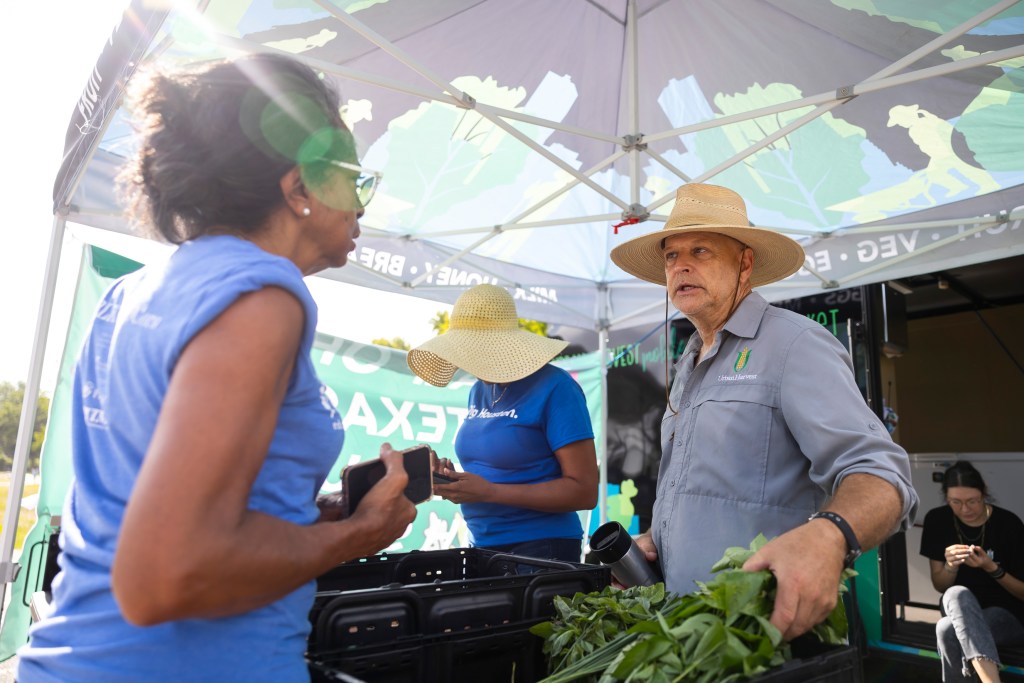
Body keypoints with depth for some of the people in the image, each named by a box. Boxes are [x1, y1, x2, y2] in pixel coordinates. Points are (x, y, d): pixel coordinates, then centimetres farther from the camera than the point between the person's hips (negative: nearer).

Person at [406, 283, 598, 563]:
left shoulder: (555, 388, -16)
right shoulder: (478, 391, 7)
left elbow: (584, 491, -19)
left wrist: (490, 492, -23)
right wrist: (454, 478, -5)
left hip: (542, 547, -7)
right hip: (482, 547, 7)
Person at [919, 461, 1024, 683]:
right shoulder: (937, 520, -4)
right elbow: (940, 586, 2)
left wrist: (992, 568, -22)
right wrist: (951, 565, -19)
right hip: (959, 610, 3)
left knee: (946, 630, -35)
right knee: (957, 594, -36)